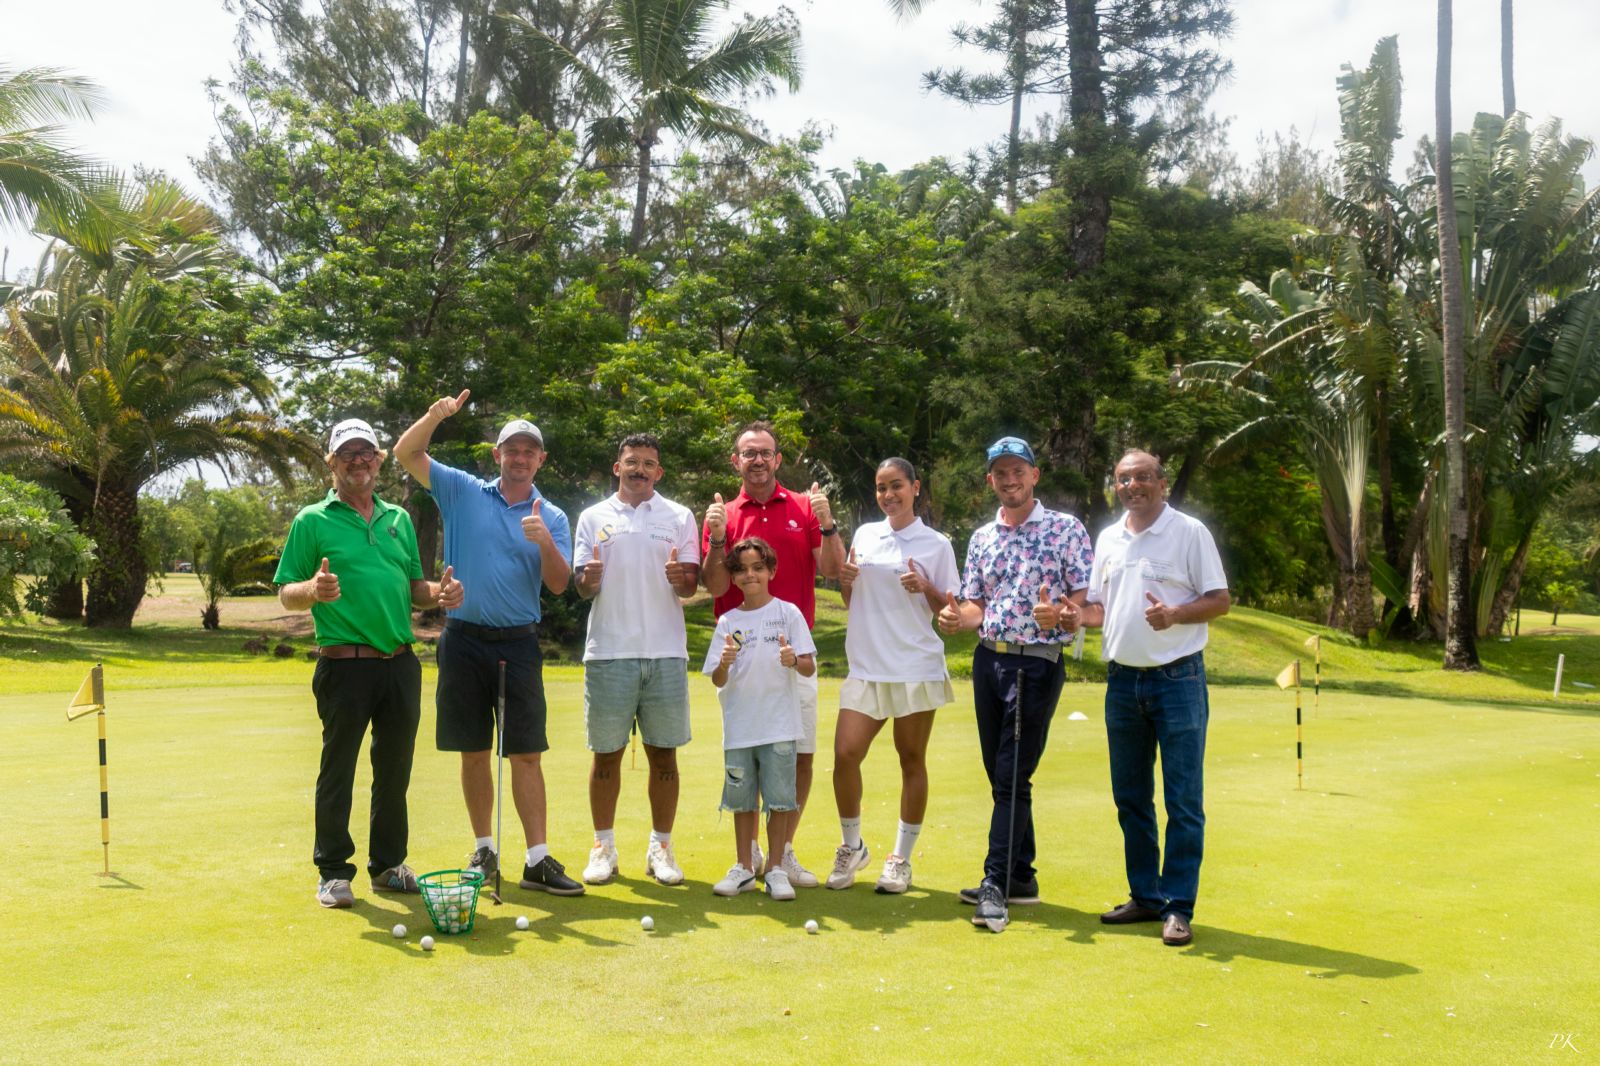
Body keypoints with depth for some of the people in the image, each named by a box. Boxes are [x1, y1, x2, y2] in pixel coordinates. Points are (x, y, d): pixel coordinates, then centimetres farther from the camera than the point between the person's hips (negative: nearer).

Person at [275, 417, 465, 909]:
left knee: (395, 768, 11)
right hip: (344, 664, -5)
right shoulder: (312, 521, 1)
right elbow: (286, 594, -2)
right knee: (338, 769, 2)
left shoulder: (399, 518, 15)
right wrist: (313, 590, -23)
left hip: (400, 664, 5)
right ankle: (332, 872, 13)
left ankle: (388, 864, 23)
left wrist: (439, 593, -1)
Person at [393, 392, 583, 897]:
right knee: (473, 752, 8)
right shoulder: (463, 492, 6)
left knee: (526, 752, -3)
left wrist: (545, 542, -20)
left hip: (518, 642, -1)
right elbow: (405, 453, 2)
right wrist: (435, 415, -15)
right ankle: (483, 850, 20)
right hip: (464, 638, 1)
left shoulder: (552, 517, 5)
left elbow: (558, 584, -2)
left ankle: (538, 860, 0)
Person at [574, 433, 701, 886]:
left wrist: (682, 577, -20)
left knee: (664, 753, 4)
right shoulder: (593, 517, 9)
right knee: (606, 753, 4)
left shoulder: (679, 517, 8)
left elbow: (690, 585, 3)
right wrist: (589, 579, -17)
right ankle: (603, 847, 15)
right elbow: (582, 587, 6)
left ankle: (660, 846, 14)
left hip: (665, 652, 0)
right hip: (609, 651, 0)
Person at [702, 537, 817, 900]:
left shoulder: (788, 613, 1)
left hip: (779, 725, -2)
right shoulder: (728, 622, 6)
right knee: (742, 799, 9)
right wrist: (724, 663, -17)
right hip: (739, 727, 2)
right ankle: (743, 867, 21)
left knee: (779, 800, 1)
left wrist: (794, 660, -24)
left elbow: (809, 668, -3)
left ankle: (775, 868, 12)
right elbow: (717, 680, 4)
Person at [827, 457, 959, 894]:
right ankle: (852, 847, 14)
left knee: (912, 761, 5)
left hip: (916, 669, -3)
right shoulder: (864, 535, 10)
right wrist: (845, 581, -3)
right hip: (866, 666, 3)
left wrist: (926, 588, -17)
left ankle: (901, 859, 18)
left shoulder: (936, 544, 0)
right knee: (845, 754, -7)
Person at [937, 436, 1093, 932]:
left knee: (1013, 777, -8)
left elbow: (1089, 597, -6)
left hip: (1037, 664, -6)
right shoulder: (981, 538, 12)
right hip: (988, 659, 6)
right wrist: (957, 617, -10)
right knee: (1000, 776, 10)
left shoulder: (1066, 529, -2)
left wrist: (1060, 613, -26)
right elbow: (976, 606, 12)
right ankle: (1022, 877, 21)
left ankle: (997, 884, -6)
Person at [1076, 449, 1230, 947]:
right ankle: (1145, 896, 22)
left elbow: (1221, 600, -5)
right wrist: (1075, 614, -4)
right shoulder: (1108, 538, 13)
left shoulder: (1189, 532, -3)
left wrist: (1175, 614, -22)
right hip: (1122, 680, 6)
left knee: (1183, 801, -2)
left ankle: (1178, 906, 4)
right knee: (1130, 798, 11)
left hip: (1178, 679, -6)